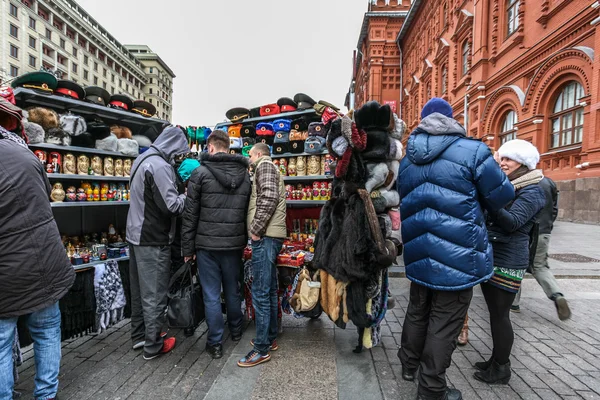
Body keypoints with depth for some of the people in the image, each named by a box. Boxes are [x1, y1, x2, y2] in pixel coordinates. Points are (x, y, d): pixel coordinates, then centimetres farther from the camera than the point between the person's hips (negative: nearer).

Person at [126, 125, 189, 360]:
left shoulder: (142, 160, 11)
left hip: (137, 234, 10)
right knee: (154, 294, 3)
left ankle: (139, 335, 35)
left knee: (140, 289, 20)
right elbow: (171, 205, -24)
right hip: (153, 239, -10)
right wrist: (185, 197, -5)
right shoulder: (159, 165, -20)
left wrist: (177, 195, 6)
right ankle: (153, 346, 17)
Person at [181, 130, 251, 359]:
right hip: (235, 244, 4)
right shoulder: (245, 175, 4)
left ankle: (215, 344, 20)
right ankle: (236, 331, 38)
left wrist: (187, 247, 1)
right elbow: (249, 211, 6)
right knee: (233, 290, 20)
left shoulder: (201, 173, -8)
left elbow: (190, 214, -8)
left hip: (208, 245, -4)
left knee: (212, 295, 8)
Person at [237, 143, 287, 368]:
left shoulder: (264, 165, -4)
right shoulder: (268, 168, 26)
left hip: (266, 236, -10)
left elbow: (269, 197, -21)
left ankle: (262, 348, 4)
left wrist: (256, 229, -17)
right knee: (269, 290, 15)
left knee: (260, 292, -5)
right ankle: (270, 338, 26)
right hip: (270, 235, 10)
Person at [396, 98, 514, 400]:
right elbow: (501, 196, -2)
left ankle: (408, 364, 42)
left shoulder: (406, 160, 7)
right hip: (457, 254, -5)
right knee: (444, 323, 9)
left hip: (418, 252, 6)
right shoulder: (472, 151, -11)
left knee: (417, 311, 24)